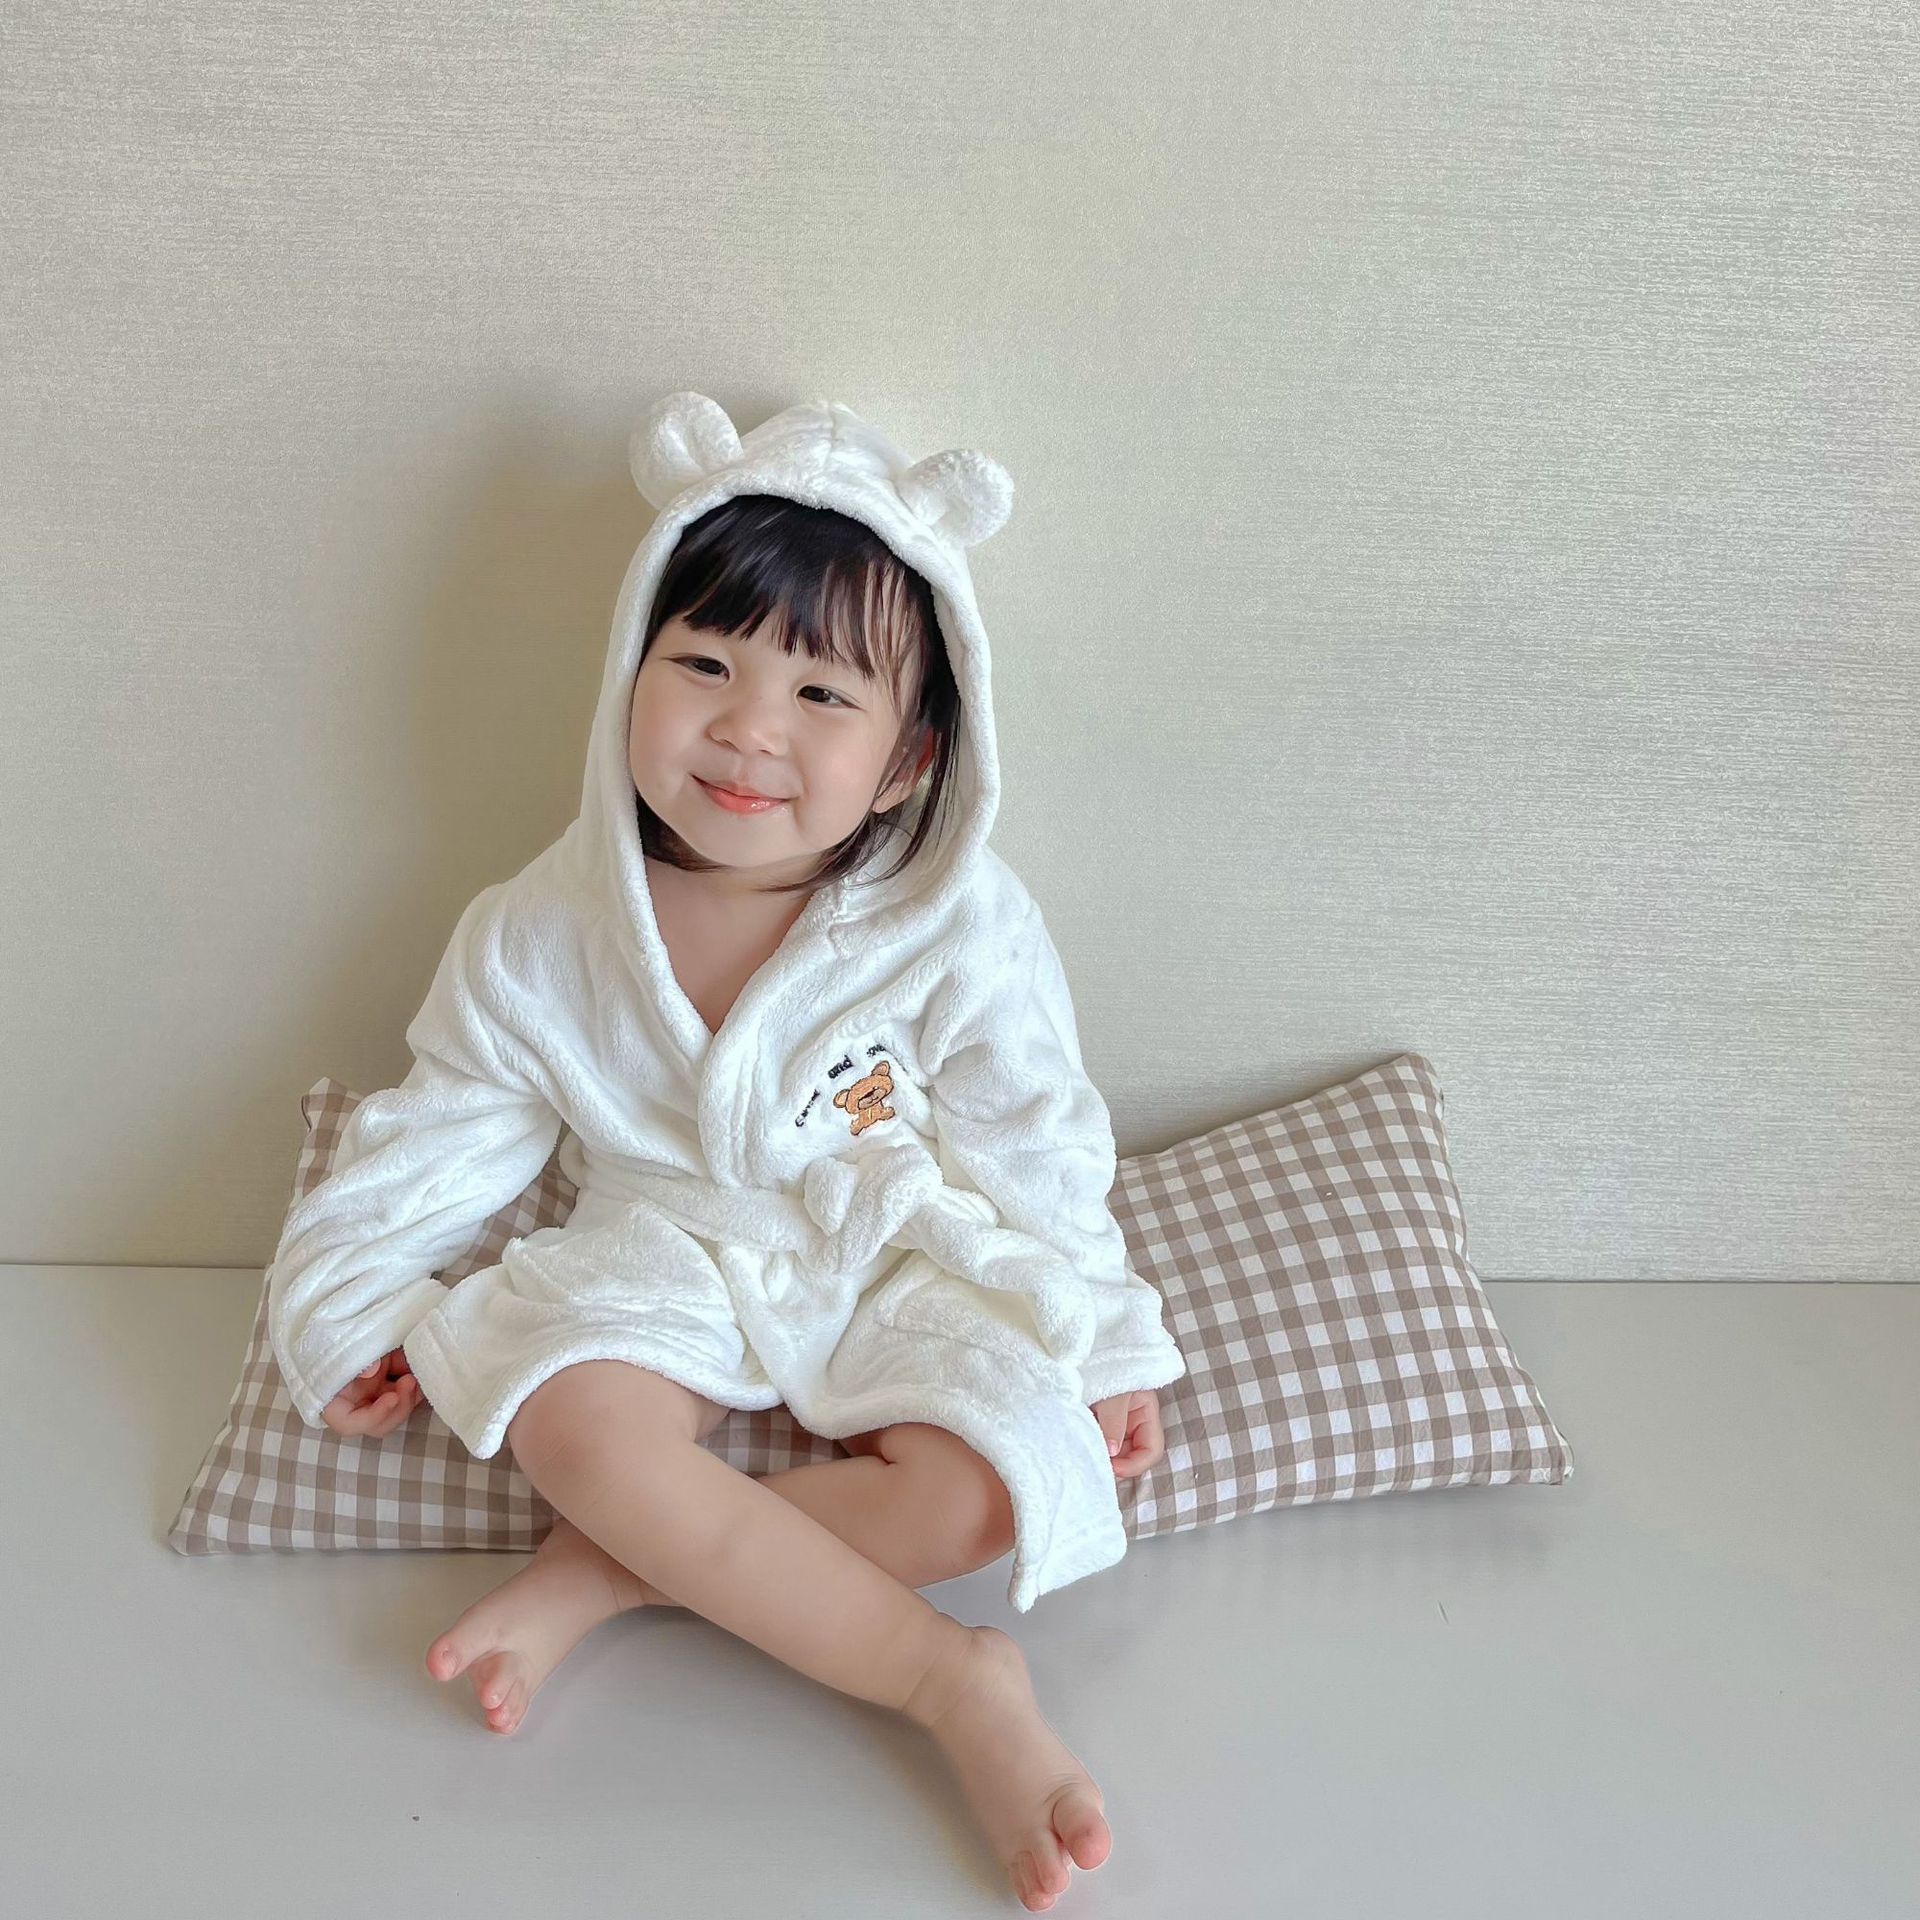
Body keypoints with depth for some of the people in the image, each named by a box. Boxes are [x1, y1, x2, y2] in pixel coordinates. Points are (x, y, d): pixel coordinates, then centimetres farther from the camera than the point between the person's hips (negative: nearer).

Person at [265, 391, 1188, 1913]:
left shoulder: (961, 930, -17)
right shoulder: (546, 936, -10)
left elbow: (1033, 1152, -7)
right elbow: (452, 1129, 4)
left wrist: (1099, 1344, -6)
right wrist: (355, 1296, 5)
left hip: (900, 1260, 0)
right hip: (666, 1248, 1)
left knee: (994, 1485, -26)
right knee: (575, 1427, -31)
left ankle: (608, 1574, -15)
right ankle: (958, 1685, -21)